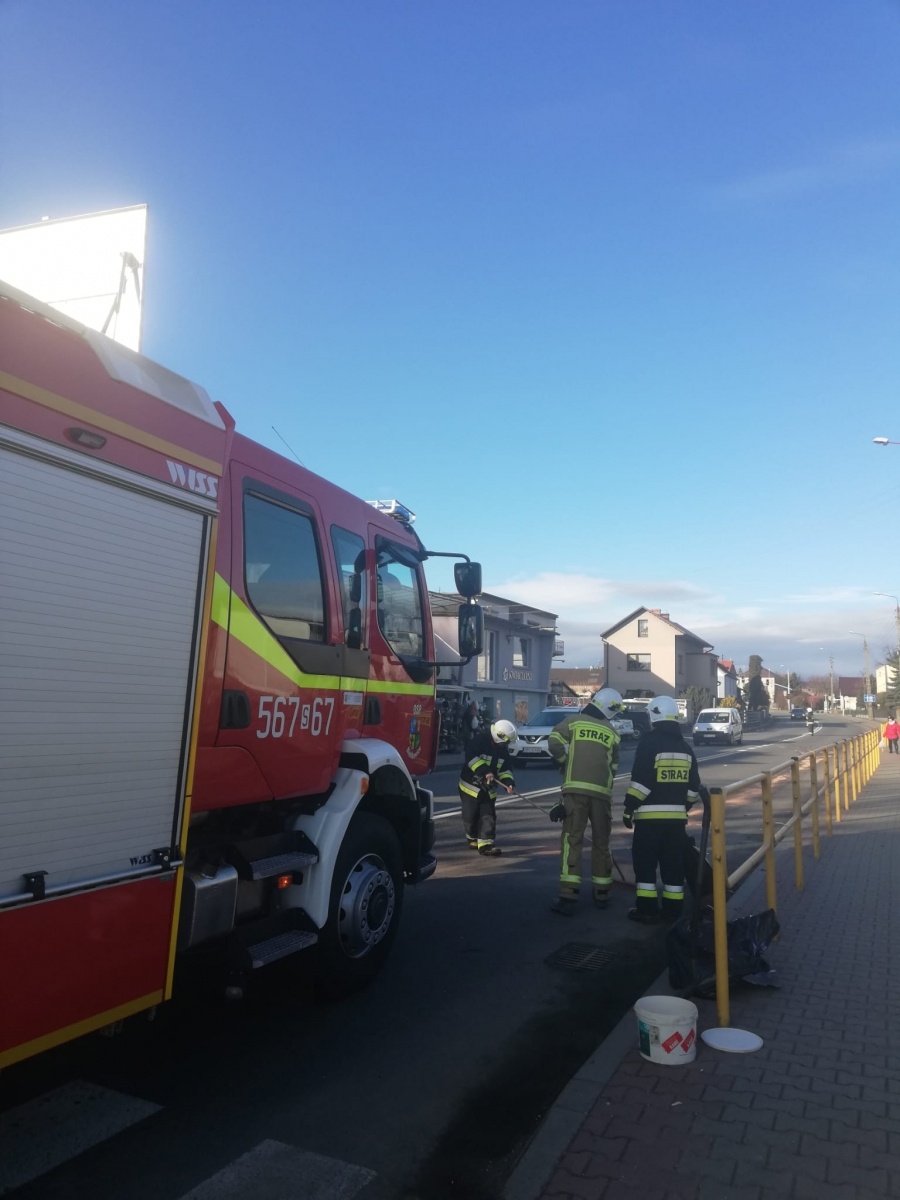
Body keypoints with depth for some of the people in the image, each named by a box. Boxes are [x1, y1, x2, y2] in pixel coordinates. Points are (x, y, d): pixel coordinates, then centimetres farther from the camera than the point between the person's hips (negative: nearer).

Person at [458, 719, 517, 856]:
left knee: (488, 816, -5)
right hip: (471, 784, -5)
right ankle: (473, 838, 29)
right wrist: (484, 771, -38)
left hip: (489, 788, 5)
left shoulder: (503, 748, 2)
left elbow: (505, 768, 5)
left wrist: (508, 781, -13)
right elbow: (472, 757, -30)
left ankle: (485, 843, -7)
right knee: (471, 815, 5)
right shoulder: (480, 740, -19)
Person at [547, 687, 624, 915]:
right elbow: (613, 767, 14)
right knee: (601, 841, 16)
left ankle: (568, 897, -8)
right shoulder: (612, 733, 12)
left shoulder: (573, 721, 4)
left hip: (576, 789, -2)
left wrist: (565, 762, 9)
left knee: (572, 840, -2)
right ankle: (601, 894, 25)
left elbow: (554, 743, -8)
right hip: (602, 792, 2)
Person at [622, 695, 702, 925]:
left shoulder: (649, 742, -11)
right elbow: (693, 786, 14)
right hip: (676, 815, 6)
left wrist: (629, 808, -9)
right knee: (673, 863, 12)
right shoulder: (685, 747, 10)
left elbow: (640, 780, -16)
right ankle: (673, 909, 17)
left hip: (650, 815, -6)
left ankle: (647, 909, 3)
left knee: (645, 862, 2)